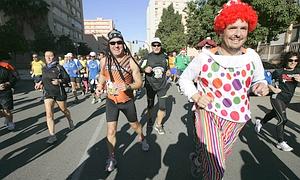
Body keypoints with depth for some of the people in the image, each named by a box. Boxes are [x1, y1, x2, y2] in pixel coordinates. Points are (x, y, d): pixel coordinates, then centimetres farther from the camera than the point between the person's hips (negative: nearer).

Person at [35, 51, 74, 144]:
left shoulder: (59, 67, -8)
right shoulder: (44, 68, 7)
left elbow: (67, 78, -9)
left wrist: (59, 81, -26)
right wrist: (40, 83, 7)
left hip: (59, 93, -4)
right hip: (48, 93, 4)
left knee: (64, 110, 17)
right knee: (49, 115, -8)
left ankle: (70, 121, 47)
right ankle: (52, 135, -2)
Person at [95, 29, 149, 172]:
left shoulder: (130, 61, -16)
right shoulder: (104, 61, -7)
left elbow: (139, 83, -12)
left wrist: (128, 86, -31)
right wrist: (99, 86, -4)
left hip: (127, 101, -1)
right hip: (111, 101, 2)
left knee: (135, 125, 20)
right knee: (111, 131, 3)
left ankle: (142, 139, 52)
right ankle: (111, 158, 26)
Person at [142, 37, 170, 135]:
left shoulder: (164, 57, 7)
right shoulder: (147, 57, -3)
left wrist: (168, 71, 1)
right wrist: (145, 70, -21)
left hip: (162, 85, 2)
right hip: (150, 85, -1)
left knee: (162, 107, -1)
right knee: (150, 105, 13)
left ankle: (158, 124, 23)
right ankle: (149, 119, 43)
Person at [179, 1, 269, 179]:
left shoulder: (252, 57, -5)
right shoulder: (205, 57, -14)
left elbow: (259, 80, 10)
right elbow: (184, 79, -3)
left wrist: (262, 86, -14)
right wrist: (196, 97, -19)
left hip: (236, 119, 4)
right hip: (207, 113, -4)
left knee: (218, 157, 26)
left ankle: (201, 156, 58)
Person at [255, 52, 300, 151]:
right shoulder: (279, 72, -8)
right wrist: (273, 89, -12)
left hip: (286, 100, 5)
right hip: (277, 98, -5)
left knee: (274, 113, 24)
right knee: (283, 119, -10)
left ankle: (260, 122, 51)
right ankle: (281, 142, 3)